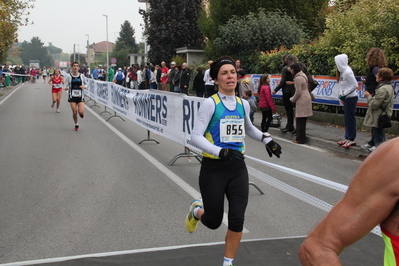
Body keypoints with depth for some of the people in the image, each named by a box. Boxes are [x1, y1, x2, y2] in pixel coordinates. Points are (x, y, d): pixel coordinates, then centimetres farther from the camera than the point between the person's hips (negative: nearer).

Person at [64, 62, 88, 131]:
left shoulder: (82, 76, 0)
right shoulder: (69, 76, -3)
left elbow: (86, 84, 12)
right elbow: (67, 86, 1)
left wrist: (84, 86, -10)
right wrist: (66, 88, -22)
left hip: (80, 97, 0)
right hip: (72, 97, 0)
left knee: (81, 112, -14)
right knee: (74, 112, -1)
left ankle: (82, 113, 25)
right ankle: (76, 125, 24)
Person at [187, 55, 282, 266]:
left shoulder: (243, 104, 5)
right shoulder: (210, 103, -13)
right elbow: (196, 136, -18)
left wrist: (266, 139, 13)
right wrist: (221, 152, -30)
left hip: (237, 167, 4)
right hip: (213, 168, -4)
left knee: (237, 219, -2)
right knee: (213, 222, 5)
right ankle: (196, 210, 42)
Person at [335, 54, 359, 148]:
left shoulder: (347, 72, -19)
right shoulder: (342, 71, 9)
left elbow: (355, 85, -19)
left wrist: (344, 93, -17)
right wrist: (342, 94, 4)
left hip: (351, 98, -9)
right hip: (346, 98, 9)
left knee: (350, 118, -3)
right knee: (346, 117, 14)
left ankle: (351, 139, 5)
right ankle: (347, 137, 23)